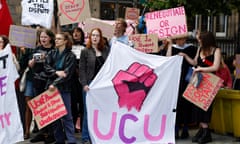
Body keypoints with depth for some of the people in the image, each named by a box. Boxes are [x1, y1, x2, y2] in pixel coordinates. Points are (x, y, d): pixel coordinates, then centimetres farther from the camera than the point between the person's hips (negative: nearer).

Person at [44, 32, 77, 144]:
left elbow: (67, 73, -10)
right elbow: (46, 68, 2)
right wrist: (56, 72, -15)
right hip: (51, 87, 4)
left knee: (66, 115, -6)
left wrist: (55, 83, -17)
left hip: (64, 88, -4)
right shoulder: (51, 53, 12)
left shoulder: (70, 56, -1)